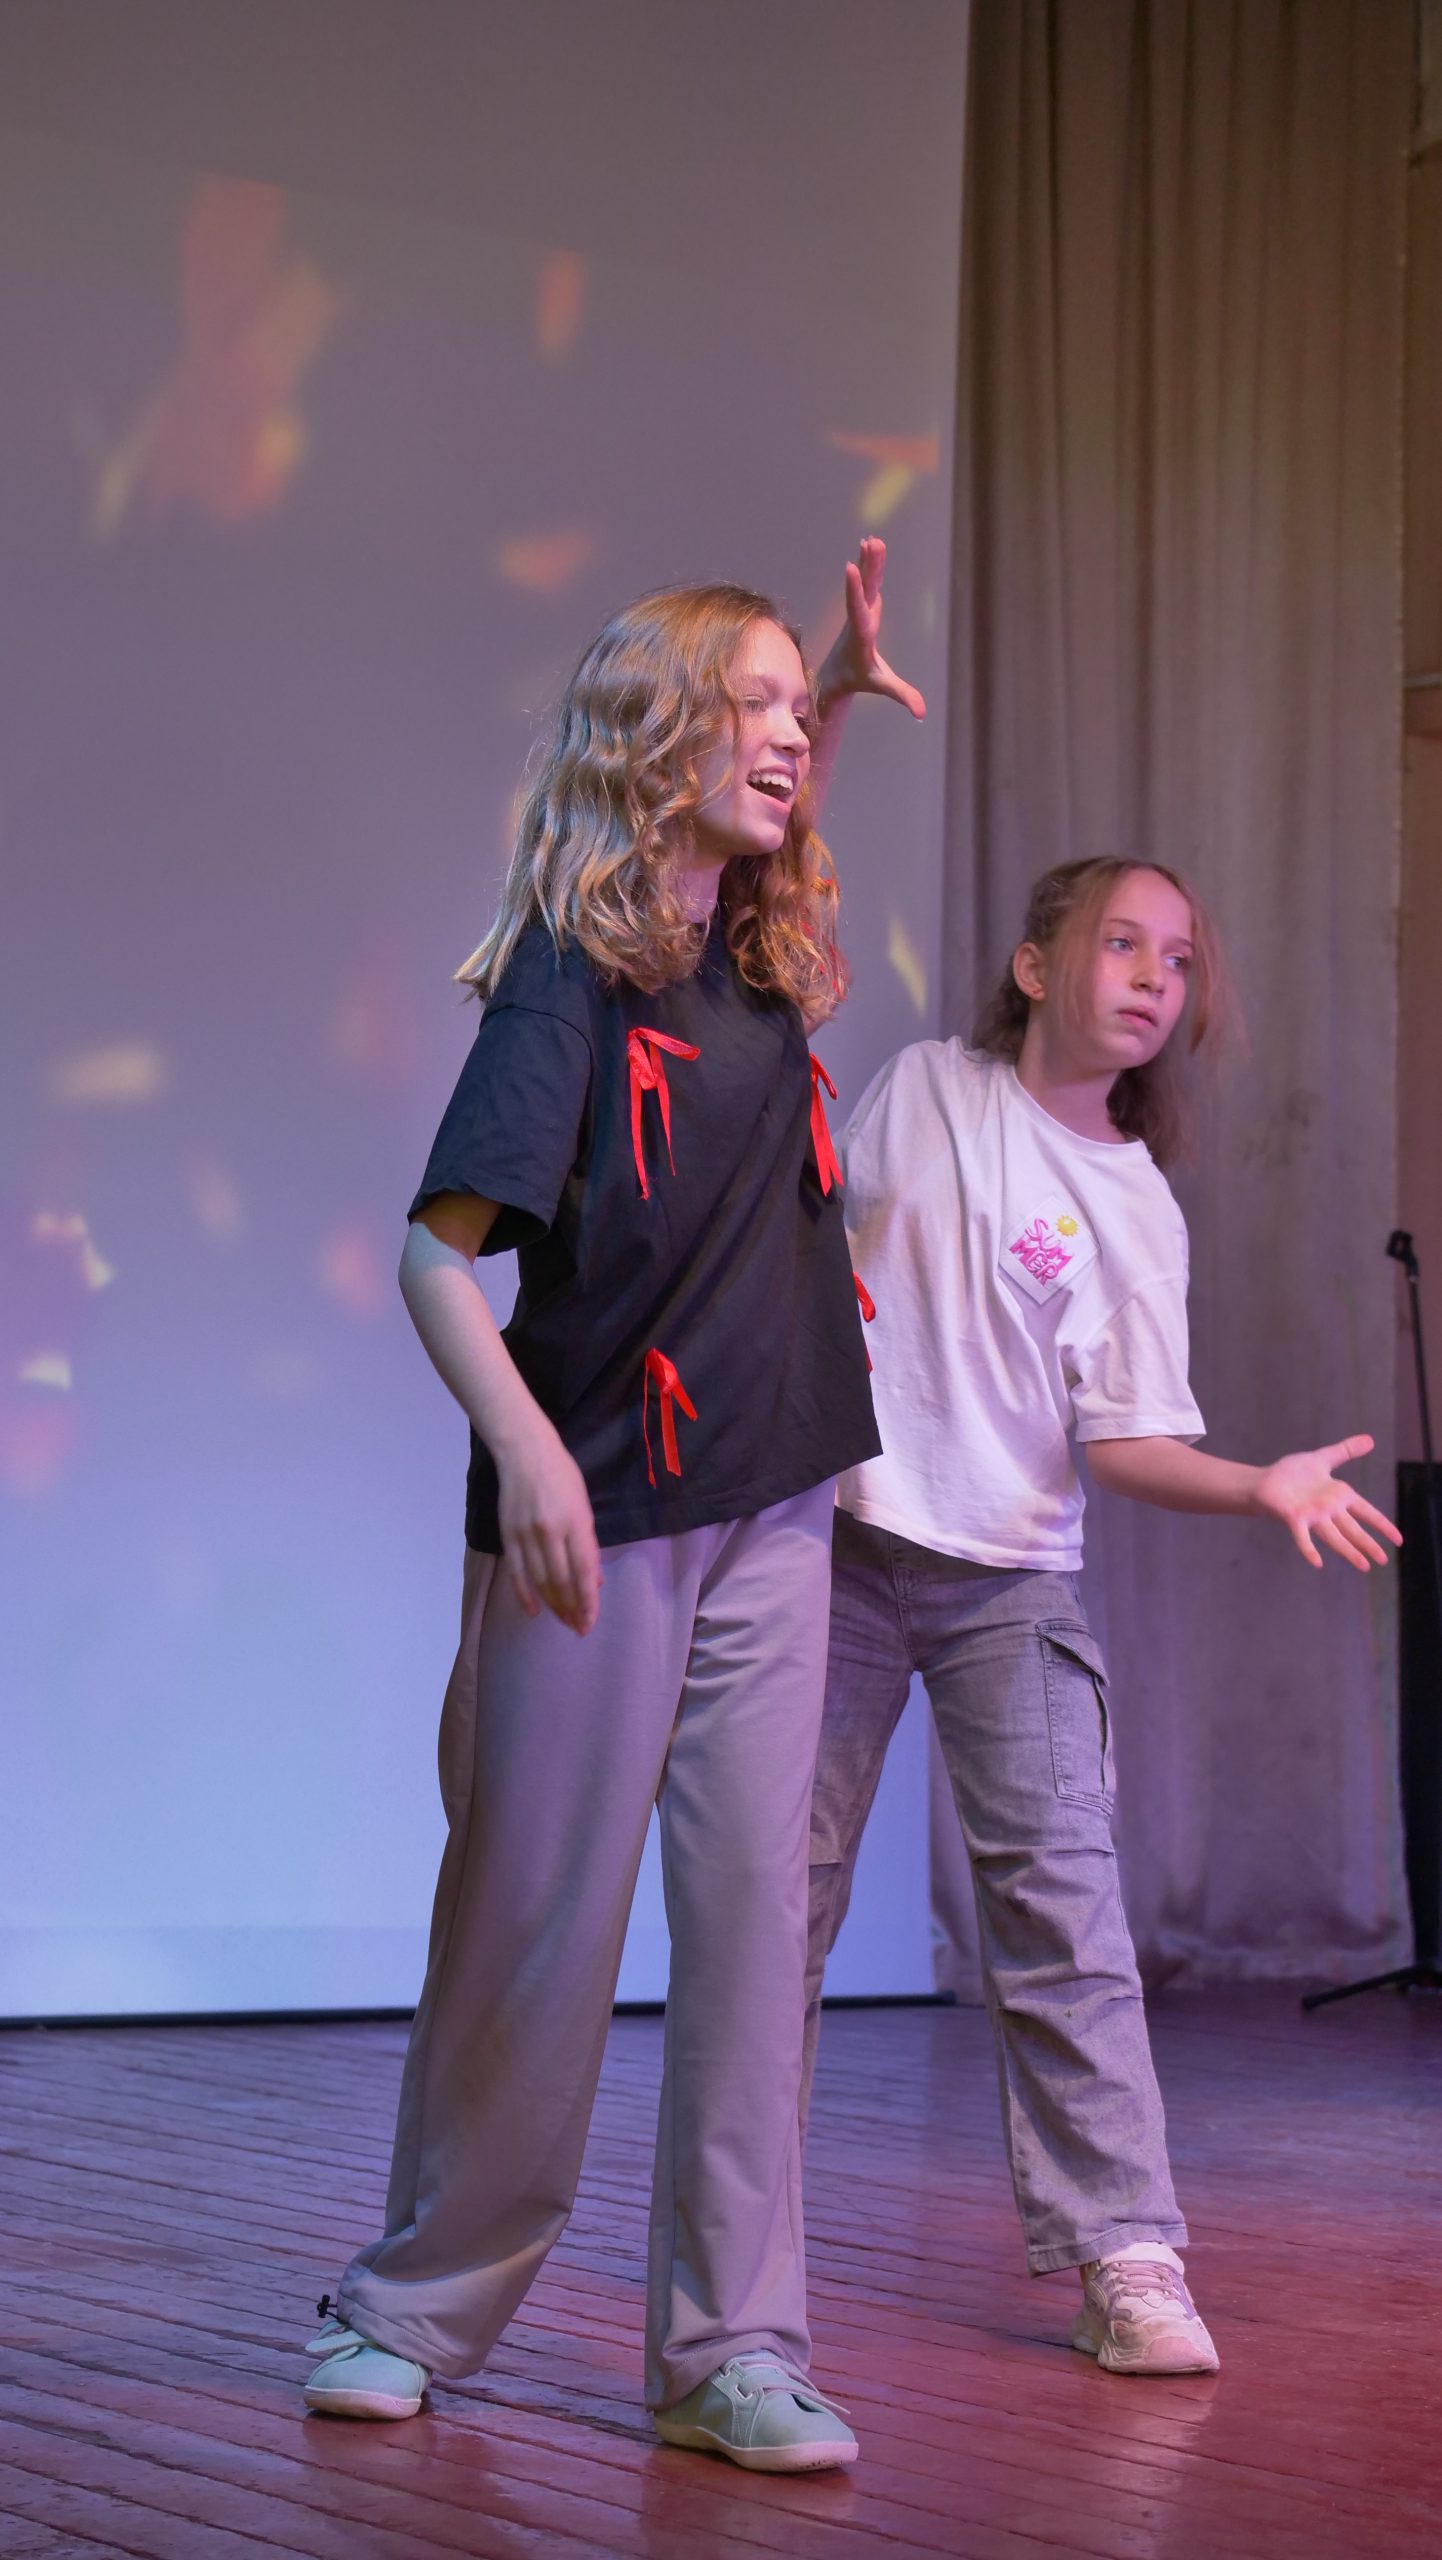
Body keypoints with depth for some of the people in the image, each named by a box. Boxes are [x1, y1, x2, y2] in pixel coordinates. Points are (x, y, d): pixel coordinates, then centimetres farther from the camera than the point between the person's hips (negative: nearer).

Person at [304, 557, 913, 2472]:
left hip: (769, 1519, 6)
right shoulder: (573, 974, -10)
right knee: (536, 1921, 2)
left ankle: (734, 2348, 8)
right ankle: (417, 2308, 19)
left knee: (754, 1916, 2)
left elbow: (767, 833, 36)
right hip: (597, 1519, -6)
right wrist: (524, 1443, -32)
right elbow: (437, 1249, -17)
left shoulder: (767, 968, 10)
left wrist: (846, 691, 21)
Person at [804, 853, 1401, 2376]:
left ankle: (1121, 2254, -10)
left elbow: (1129, 1443, -5)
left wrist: (1267, 1487, -21)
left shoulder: (1136, 1212, 1)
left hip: (1009, 1578, -1)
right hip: (835, 1539, 1)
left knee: (1056, 1892, -11)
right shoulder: (924, 1084, 4)